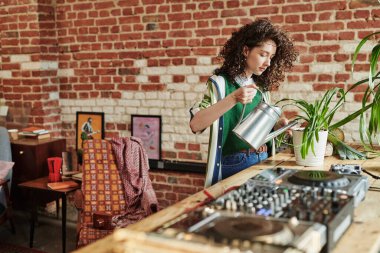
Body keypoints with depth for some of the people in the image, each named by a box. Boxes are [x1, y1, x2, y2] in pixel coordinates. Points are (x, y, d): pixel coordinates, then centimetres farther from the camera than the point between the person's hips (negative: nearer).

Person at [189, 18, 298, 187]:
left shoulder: (262, 87, 8)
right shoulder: (221, 83, -10)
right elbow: (195, 124, -24)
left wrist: (277, 126, -2)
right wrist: (233, 99, -32)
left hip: (262, 162, 6)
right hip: (234, 165, -6)